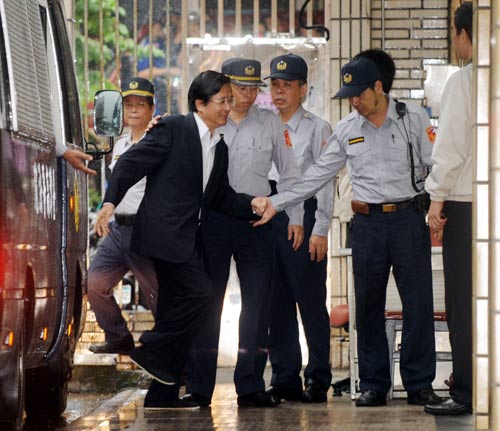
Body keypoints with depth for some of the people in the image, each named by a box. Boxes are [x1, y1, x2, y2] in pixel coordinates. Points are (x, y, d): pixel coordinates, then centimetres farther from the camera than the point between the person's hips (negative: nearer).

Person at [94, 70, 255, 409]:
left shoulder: (220, 147, 18)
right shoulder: (173, 128, -5)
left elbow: (222, 197, 20)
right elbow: (131, 163, -9)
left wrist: (253, 205, 2)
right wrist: (111, 202, -20)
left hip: (189, 238, 8)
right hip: (164, 231, -8)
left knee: (175, 309, 8)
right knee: (200, 294, -18)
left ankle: (161, 394, 12)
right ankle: (150, 349, -5)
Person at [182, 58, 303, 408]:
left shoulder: (270, 122, 9)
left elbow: (289, 173, 13)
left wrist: (295, 218, 7)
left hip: (256, 222, 1)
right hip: (213, 219, -1)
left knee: (257, 306, 0)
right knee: (206, 303, 1)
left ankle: (251, 386, 5)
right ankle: (199, 388, 5)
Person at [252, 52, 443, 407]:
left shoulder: (414, 118, 1)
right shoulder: (346, 130, 9)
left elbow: (436, 164, -2)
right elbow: (317, 176, 12)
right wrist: (275, 203, 6)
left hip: (409, 218, -3)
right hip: (368, 222, 3)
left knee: (418, 302, -3)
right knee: (369, 305, 5)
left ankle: (420, 385, 5)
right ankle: (374, 385, 12)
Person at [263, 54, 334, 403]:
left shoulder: (317, 128, 1)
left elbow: (325, 180, -4)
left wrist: (320, 230, -10)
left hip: (303, 218, -5)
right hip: (268, 217, 5)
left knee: (311, 300, -3)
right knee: (277, 302, 7)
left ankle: (318, 380, 2)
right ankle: (285, 379, 13)